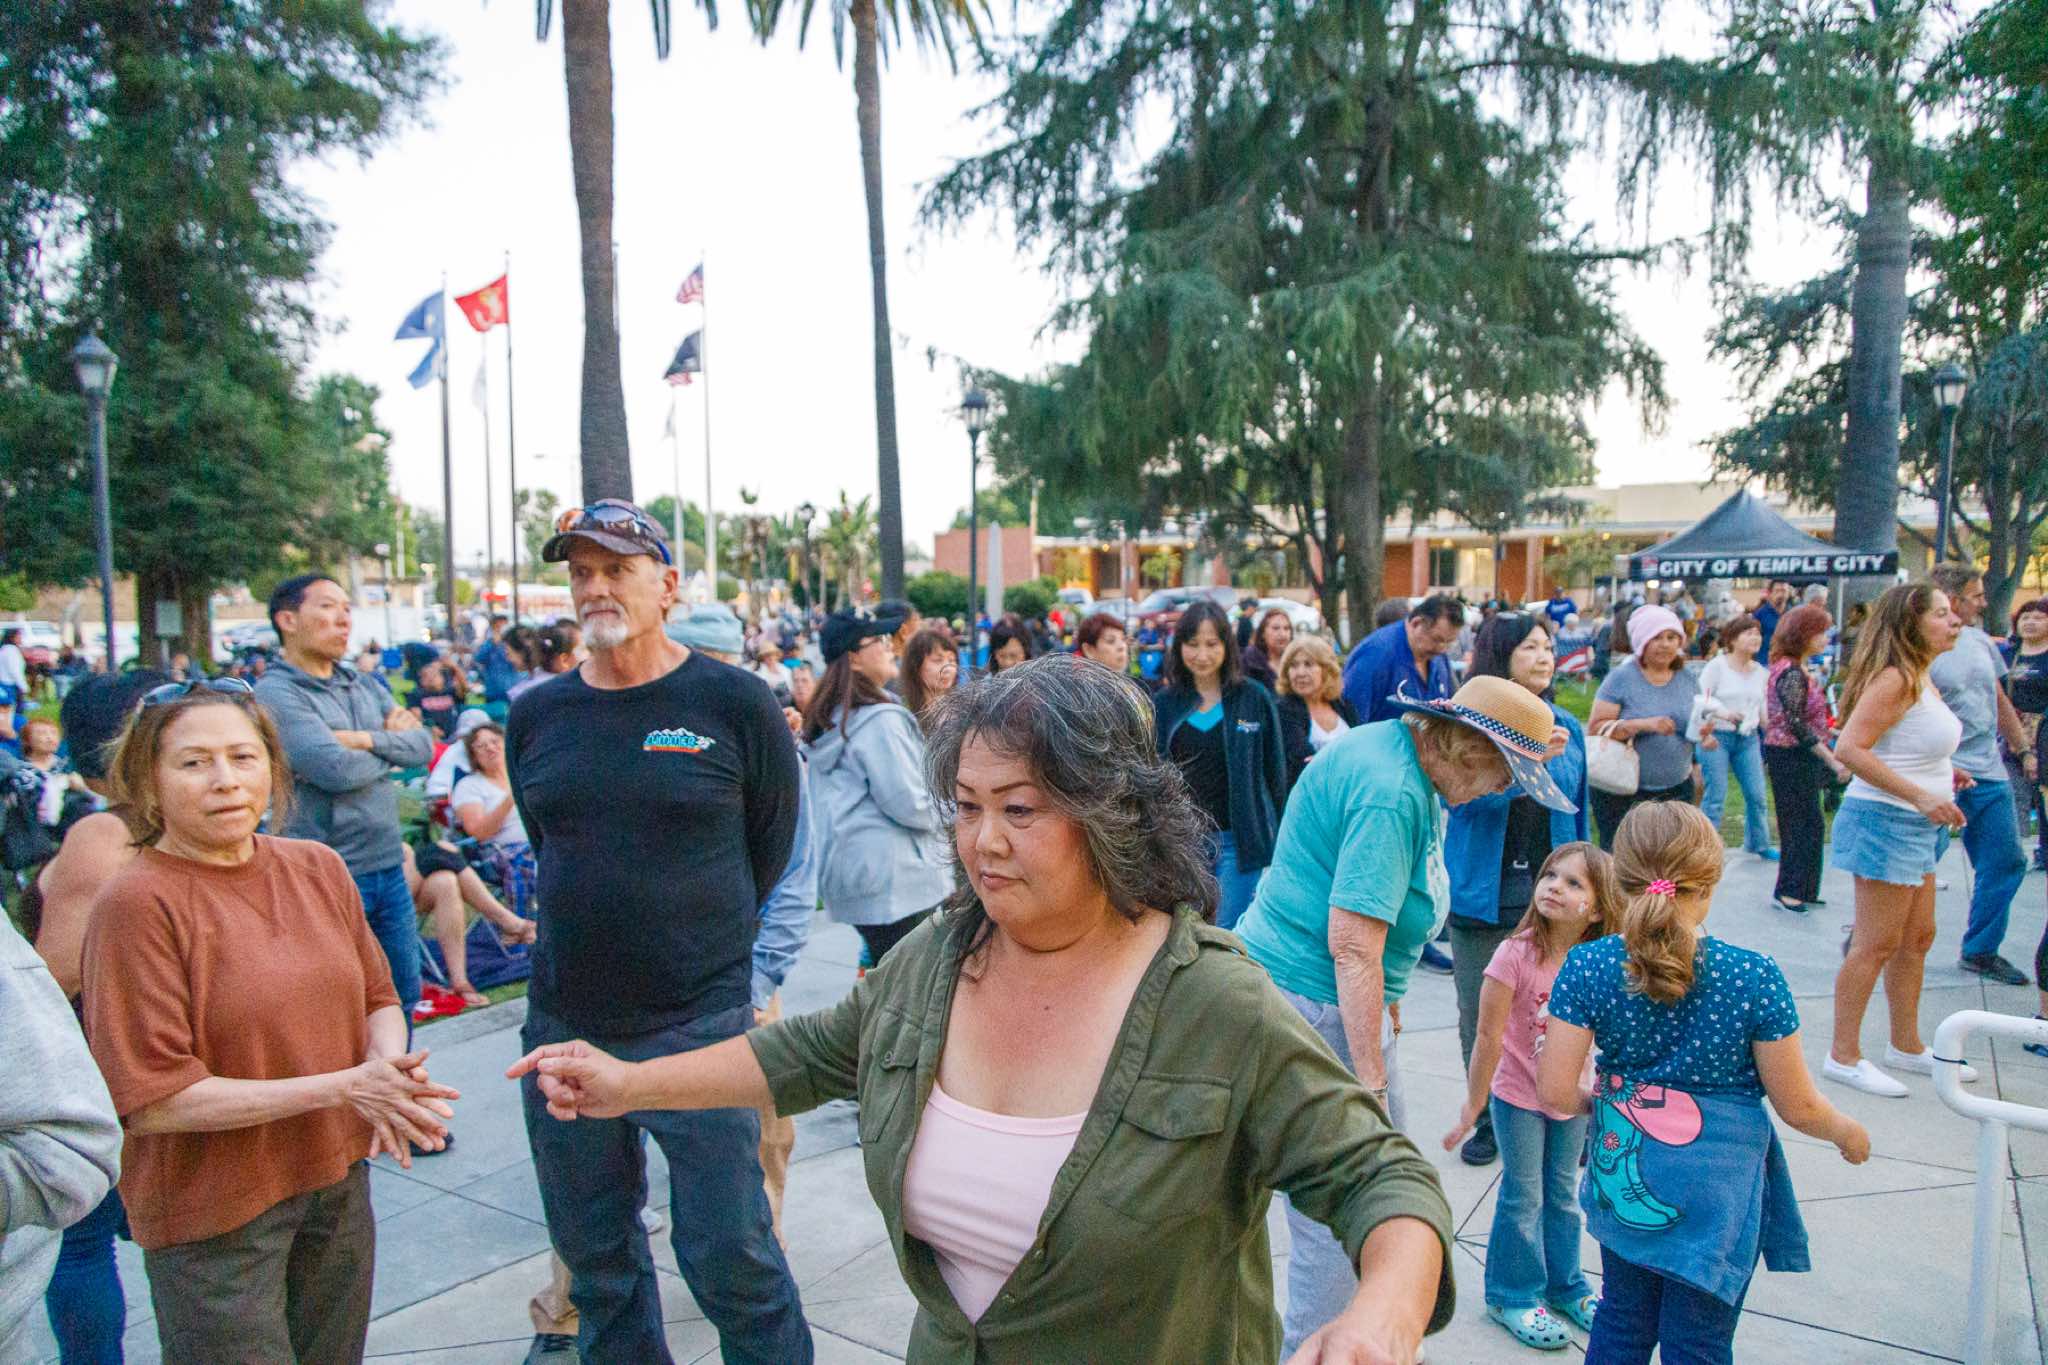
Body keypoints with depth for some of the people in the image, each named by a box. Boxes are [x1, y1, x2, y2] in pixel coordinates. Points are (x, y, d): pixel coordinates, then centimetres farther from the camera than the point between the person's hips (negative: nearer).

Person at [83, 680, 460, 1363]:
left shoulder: (318, 868, 0)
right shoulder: (136, 904, -17)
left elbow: (379, 1000, 9)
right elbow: (150, 1101, -19)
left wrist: (387, 1066, -14)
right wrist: (342, 1087, -22)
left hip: (339, 1184, 6)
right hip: (213, 1215, -5)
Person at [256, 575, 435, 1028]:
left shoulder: (363, 685, 12)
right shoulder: (276, 693, -11)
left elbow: (424, 746, 3)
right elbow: (335, 770, -22)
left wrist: (369, 740, -14)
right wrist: (391, 743, -4)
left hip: (389, 868, 7)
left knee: (404, 997, 17)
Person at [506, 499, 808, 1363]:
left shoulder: (734, 704, -7)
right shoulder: (534, 717, 3)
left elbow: (769, 845, 3)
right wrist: (597, 932, 11)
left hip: (697, 1025, -4)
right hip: (564, 1025, 4)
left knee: (729, 1253, 1)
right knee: (594, 1257, 17)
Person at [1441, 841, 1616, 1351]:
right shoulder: (1516, 955, -25)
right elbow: (1489, 1036, -18)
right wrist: (1473, 1106, -13)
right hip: (1518, 1097, -4)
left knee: (1563, 1194, 21)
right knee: (1523, 1198, 10)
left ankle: (1564, 1284, 42)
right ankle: (1513, 1295, 30)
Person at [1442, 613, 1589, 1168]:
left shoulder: (1566, 727, 6)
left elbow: (1576, 810, 14)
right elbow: (1470, 793, -21)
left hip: (1550, 895, 2)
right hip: (1484, 894, -2)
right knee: (1481, 1019, 9)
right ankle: (1490, 1122, 26)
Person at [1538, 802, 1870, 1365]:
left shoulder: (1587, 966, -15)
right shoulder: (1754, 976, -19)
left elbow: (1555, 1092, -14)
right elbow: (1798, 1107, -9)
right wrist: (1848, 1132, 13)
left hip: (1623, 1179, 2)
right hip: (1716, 1187, -2)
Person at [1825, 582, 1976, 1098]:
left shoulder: (1920, 677, 12)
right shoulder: (1895, 679, -19)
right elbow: (1850, 749, -27)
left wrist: (1942, 770, 9)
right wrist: (1922, 796, -27)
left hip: (1916, 826, 10)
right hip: (1887, 821, -10)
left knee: (1917, 938, 18)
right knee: (1877, 944, -4)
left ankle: (1906, 1046, 31)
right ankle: (1844, 1056, 5)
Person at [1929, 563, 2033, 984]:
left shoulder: (1980, 641, 11)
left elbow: (2000, 702, 21)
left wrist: (2023, 750, 23)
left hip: (1990, 775, 8)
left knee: (2007, 863, 11)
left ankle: (1980, 951, 24)